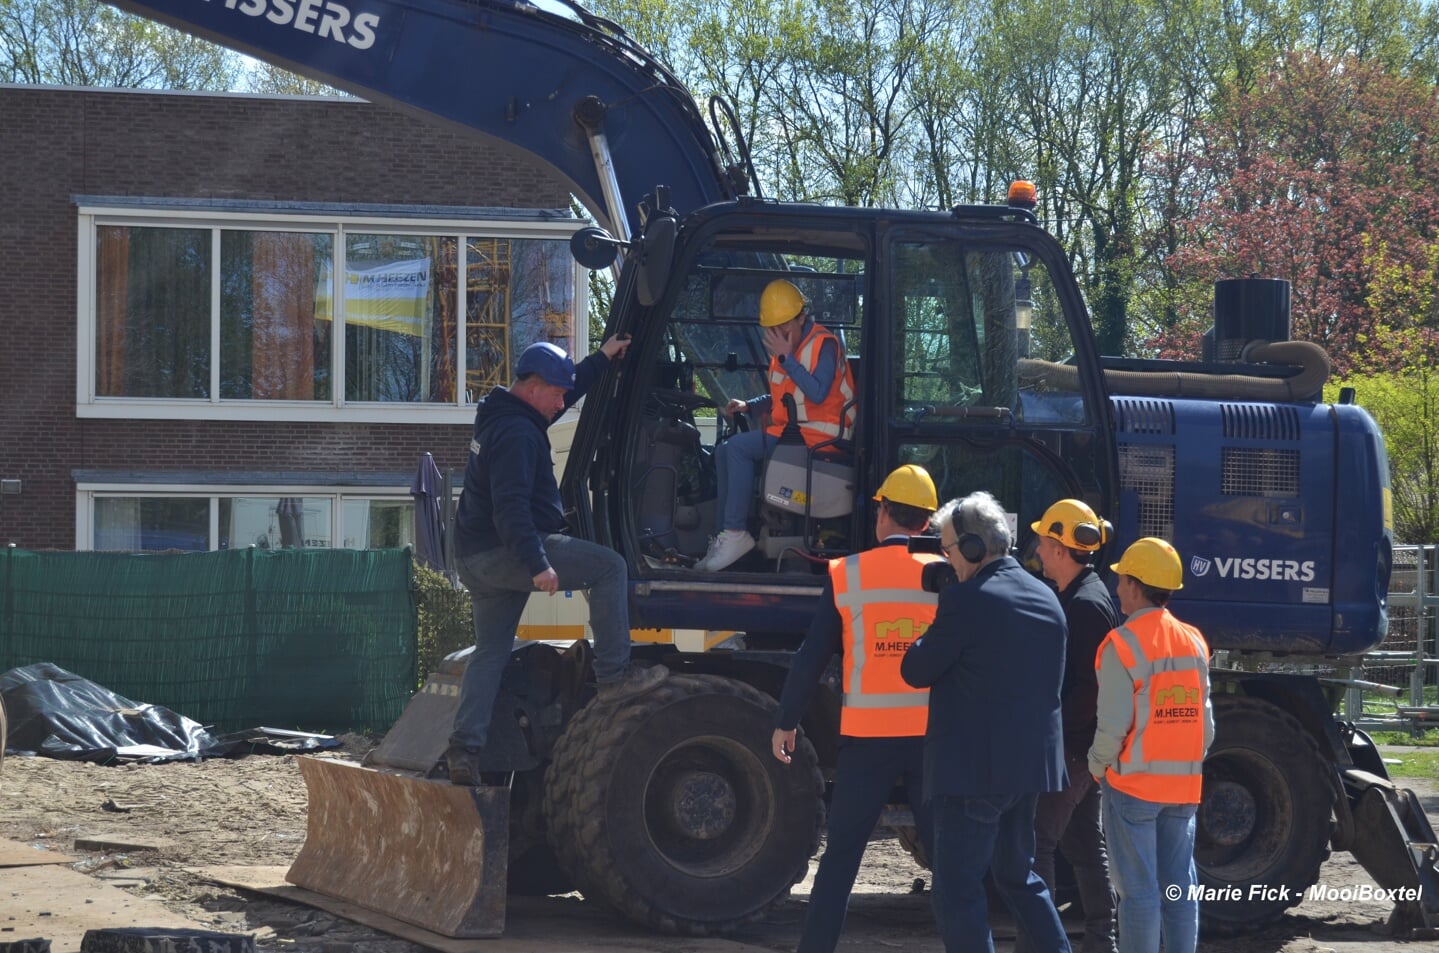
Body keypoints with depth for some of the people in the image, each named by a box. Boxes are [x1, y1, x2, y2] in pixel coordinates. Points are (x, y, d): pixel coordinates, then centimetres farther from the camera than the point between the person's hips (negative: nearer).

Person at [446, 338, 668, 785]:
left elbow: (564, 391, 36)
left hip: (475, 558, 11)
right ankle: (613, 675, -8)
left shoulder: (498, 414, 16)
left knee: (490, 652, 12)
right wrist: (537, 564, -31)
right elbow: (511, 506, -27)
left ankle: (464, 748, 4)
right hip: (505, 551, -11)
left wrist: (601, 360, 37)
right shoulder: (517, 434, -17)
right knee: (609, 566, -7)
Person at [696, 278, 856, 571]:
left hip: (819, 435, -9)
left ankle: (736, 534, -21)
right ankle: (726, 535, -1)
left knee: (739, 447, -22)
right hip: (789, 432, 9)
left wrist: (786, 358, -23)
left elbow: (817, 393, -26)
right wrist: (747, 406, 9)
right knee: (724, 453, 2)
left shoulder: (824, 344, -12)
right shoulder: (785, 347, 15)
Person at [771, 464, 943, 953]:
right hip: (932, 733, 1)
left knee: (841, 853, 6)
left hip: (867, 734, -1)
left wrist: (785, 723, 7)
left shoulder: (846, 575, -3)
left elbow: (812, 656, -1)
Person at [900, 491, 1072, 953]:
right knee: (1018, 877, 22)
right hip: (1030, 763, 9)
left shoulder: (967, 600, -16)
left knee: (957, 892, -4)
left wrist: (925, 642, 9)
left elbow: (916, 671, -11)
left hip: (973, 769, -9)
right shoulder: (1046, 598, 10)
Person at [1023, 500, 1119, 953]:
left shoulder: (1086, 605, -18)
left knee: (1035, 840, -9)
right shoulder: (1080, 597, 14)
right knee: (1085, 843, 13)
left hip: (1070, 746, -10)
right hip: (1084, 746, 10)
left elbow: (1090, 686, -23)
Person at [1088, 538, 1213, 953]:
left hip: (1133, 783, -6)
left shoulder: (1123, 645, -13)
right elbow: (1205, 720, 9)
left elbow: (1113, 724, -15)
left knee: (1138, 889, -3)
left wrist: (1098, 765, 1)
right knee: (1180, 886, 10)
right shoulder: (1194, 642, 8)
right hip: (1184, 785, 6)